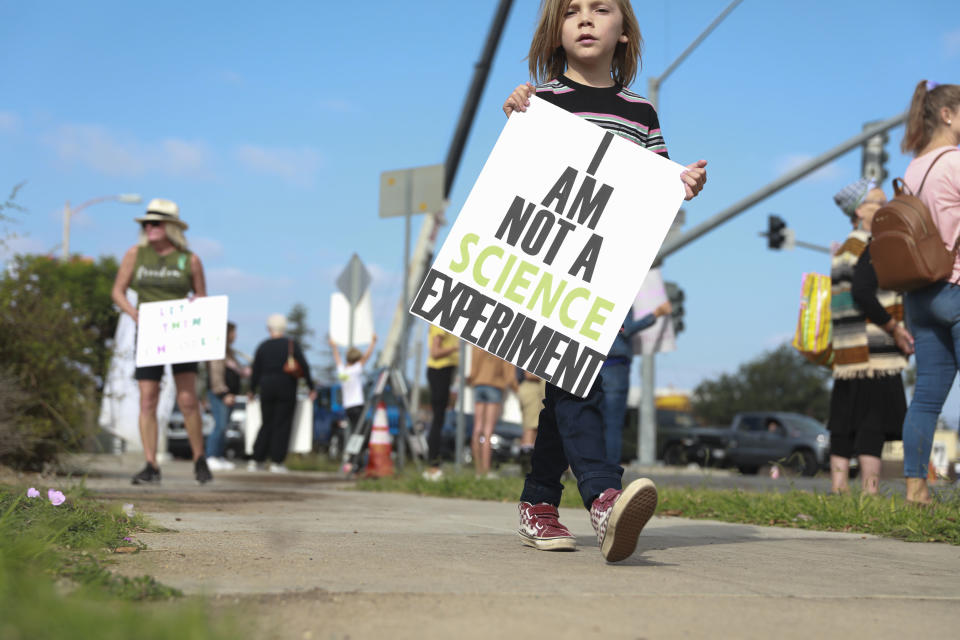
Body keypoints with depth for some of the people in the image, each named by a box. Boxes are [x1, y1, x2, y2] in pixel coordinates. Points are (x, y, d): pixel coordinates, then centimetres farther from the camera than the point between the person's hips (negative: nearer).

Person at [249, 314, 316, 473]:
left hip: (266, 388, 3)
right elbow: (304, 367, -5)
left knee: (267, 424, 12)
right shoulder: (292, 345, -4)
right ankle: (276, 462, -1)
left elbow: (256, 370, 5)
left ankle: (256, 460, 10)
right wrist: (311, 388, 3)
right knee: (282, 425, 2)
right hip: (286, 388, -3)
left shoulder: (263, 346, 2)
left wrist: (252, 390, 18)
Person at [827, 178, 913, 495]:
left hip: (845, 351, 9)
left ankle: (837, 485, 7)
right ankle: (869, 487, -11)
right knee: (876, 421, -8)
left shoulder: (842, 251, 20)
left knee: (844, 422, 7)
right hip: (874, 349, -9)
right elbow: (862, 293, -20)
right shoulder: (871, 247, -9)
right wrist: (895, 328, -13)